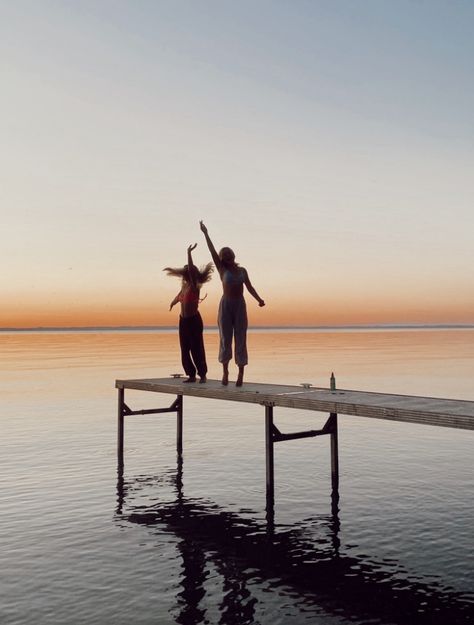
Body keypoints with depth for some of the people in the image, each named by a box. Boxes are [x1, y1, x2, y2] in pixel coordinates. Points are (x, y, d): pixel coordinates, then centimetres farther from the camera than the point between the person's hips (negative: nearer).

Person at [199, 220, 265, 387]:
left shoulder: (242, 270, 11)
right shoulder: (222, 269, 3)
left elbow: (249, 287, 6)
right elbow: (212, 251, -3)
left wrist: (259, 299, -9)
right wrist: (205, 233, -5)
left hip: (240, 305, 2)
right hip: (225, 305, -2)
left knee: (240, 339, -1)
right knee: (225, 339, 0)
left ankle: (241, 373, 0)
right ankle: (225, 370, 10)